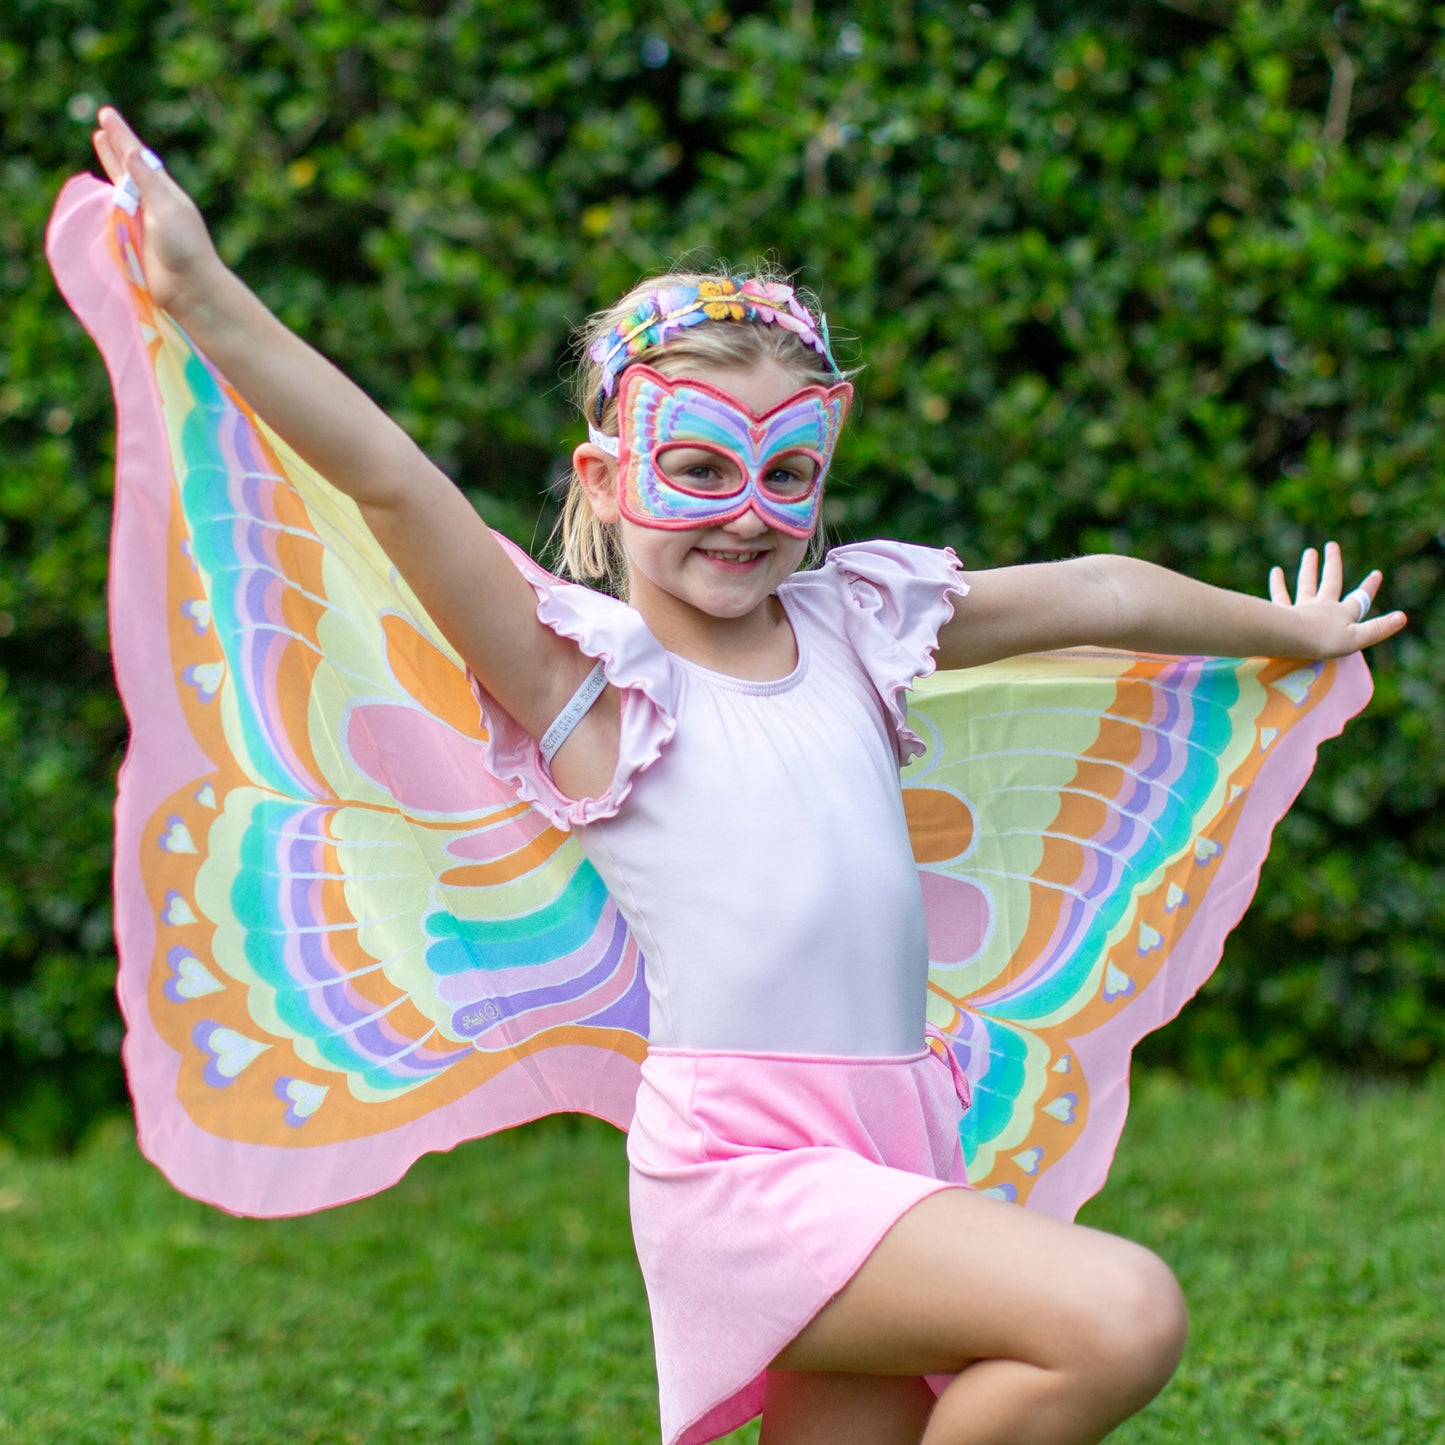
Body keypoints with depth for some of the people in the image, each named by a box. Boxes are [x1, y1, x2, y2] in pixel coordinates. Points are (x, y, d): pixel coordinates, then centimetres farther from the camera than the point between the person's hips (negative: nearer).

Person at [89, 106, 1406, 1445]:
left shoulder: (853, 626, 13)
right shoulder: (582, 672, -3)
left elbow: (1097, 594, 25)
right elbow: (392, 482, -14)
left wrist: (1290, 630, 37)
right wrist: (208, 298, -23)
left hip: (899, 1135, 6)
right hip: (744, 1155, -6)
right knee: (1122, 1315, -21)